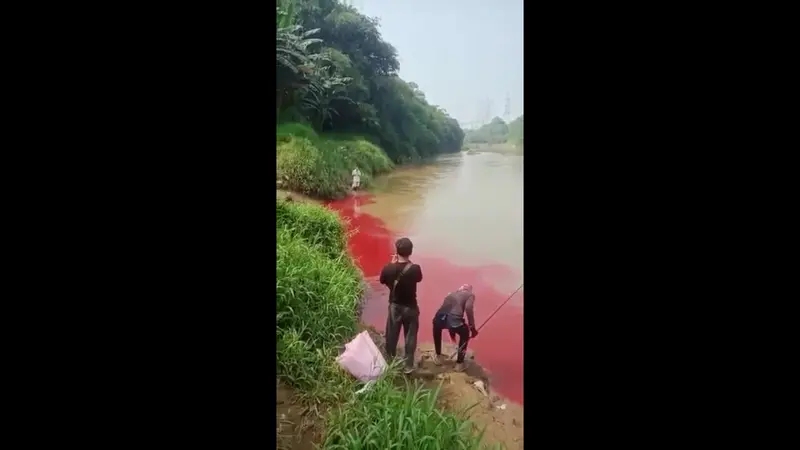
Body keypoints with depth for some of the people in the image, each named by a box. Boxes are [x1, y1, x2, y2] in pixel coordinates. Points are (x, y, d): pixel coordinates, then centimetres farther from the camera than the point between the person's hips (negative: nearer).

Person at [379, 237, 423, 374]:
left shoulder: (388, 268, -17)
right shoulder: (415, 269, -21)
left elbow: (383, 281, 3)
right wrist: (409, 263, 3)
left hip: (394, 306, 1)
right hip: (410, 307, -1)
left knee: (391, 337, 17)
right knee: (410, 337, 14)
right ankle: (408, 366, 22)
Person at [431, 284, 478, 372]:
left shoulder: (451, 294, 34)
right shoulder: (470, 295, 18)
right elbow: (468, 308, -4)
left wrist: (451, 330, 55)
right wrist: (472, 328, 3)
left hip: (439, 319, 4)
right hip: (454, 320, -4)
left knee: (437, 328, 41)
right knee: (465, 334, 31)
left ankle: (438, 357, 47)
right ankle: (459, 363, 33)